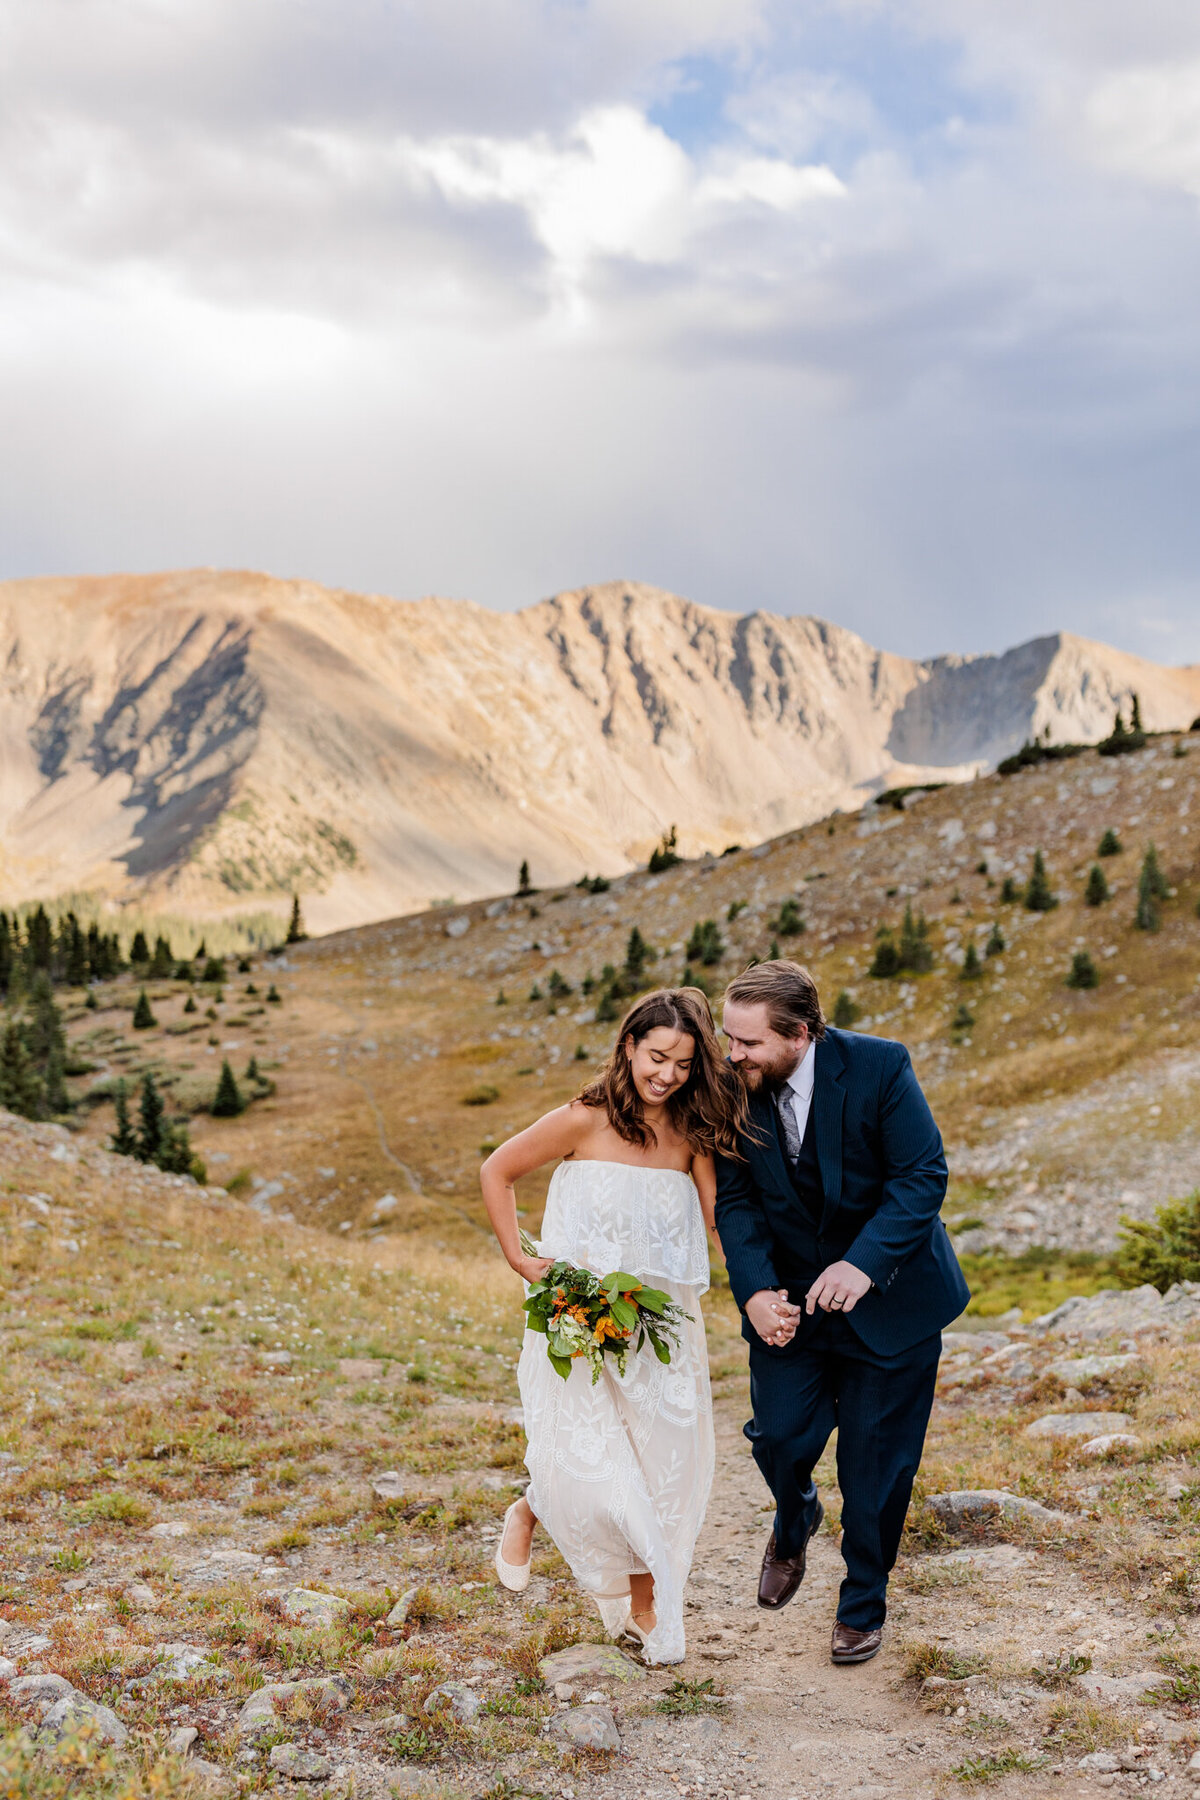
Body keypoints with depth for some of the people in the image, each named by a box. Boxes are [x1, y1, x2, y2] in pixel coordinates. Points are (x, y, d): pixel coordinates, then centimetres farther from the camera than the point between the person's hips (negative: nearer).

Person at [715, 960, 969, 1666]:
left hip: (889, 1294, -2)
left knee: (877, 1462, 4)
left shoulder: (879, 1067, -21)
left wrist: (864, 1264, -33)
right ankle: (795, 1522, 35)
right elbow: (736, 1202, -5)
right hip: (791, 1296, 3)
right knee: (778, 1434, -2)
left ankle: (864, 1604, 27)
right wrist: (755, 1291, -22)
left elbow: (923, 1177, -20)